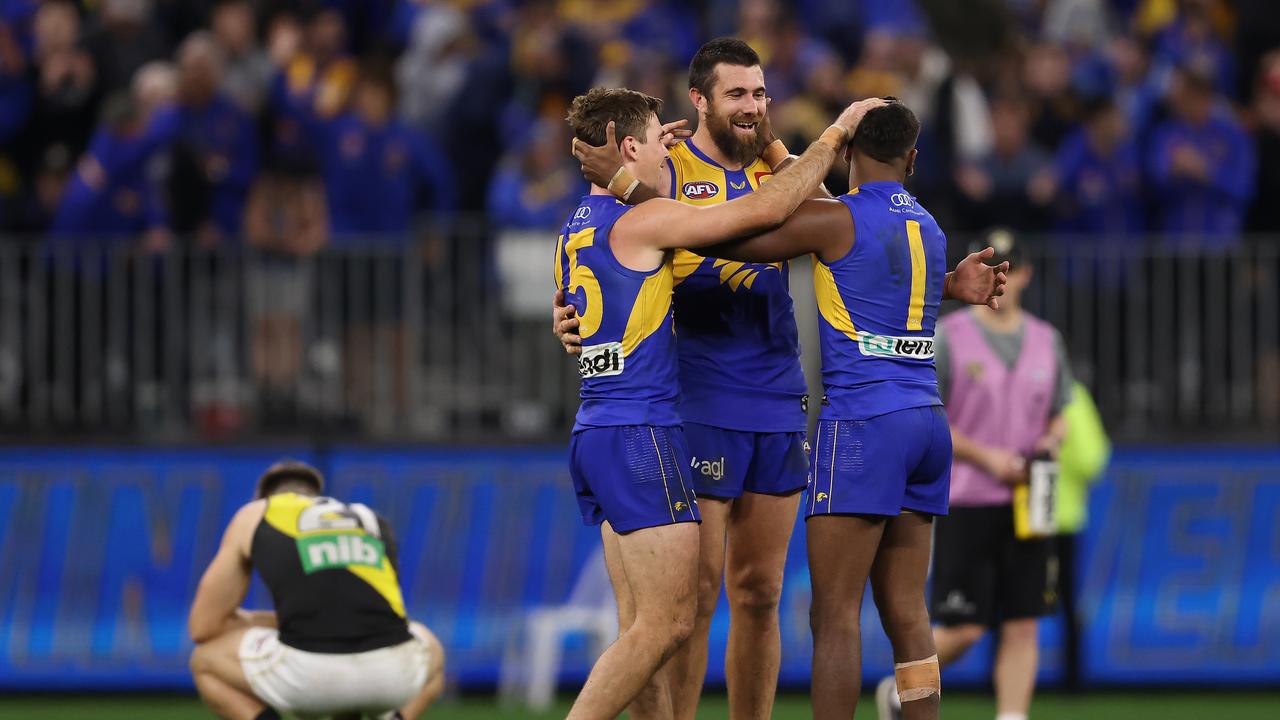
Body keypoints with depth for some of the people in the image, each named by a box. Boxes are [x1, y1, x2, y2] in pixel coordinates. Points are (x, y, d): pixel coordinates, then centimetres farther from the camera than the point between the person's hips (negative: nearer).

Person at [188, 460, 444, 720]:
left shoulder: (253, 516, 25)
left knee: (206, 661, 30)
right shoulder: (373, 521, 34)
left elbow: (203, 627, 26)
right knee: (432, 653, 42)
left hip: (308, 671, -3)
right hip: (389, 676, 3)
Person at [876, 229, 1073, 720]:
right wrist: (987, 457, -16)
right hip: (965, 504, -4)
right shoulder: (949, 337, -4)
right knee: (964, 629, -5)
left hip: (1027, 506, 4)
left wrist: (1051, 441, -3)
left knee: (1024, 626, -2)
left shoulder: (1046, 340, 11)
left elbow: (1059, 415, 21)